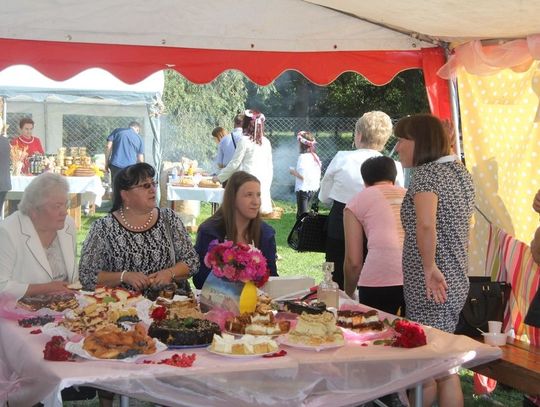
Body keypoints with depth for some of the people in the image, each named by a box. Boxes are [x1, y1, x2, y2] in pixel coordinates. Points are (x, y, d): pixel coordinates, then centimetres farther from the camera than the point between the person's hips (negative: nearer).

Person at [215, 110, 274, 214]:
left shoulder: (244, 140, -6)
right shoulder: (266, 142, 10)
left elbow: (234, 163, -3)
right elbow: (270, 167, 13)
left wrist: (219, 177, 9)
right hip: (263, 185, 6)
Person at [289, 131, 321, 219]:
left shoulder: (303, 157, -16)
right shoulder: (315, 156, 7)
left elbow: (303, 176, -22)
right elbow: (318, 173, 10)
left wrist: (293, 172, -7)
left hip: (303, 189, -8)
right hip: (313, 189, 8)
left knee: (302, 215, -2)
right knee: (299, 215, 18)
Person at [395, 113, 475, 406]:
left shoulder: (426, 173, -14)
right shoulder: (460, 171, 13)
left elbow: (426, 225, -31)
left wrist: (429, 268, -21)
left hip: (431, 287, -9)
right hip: (457, 281, 9)